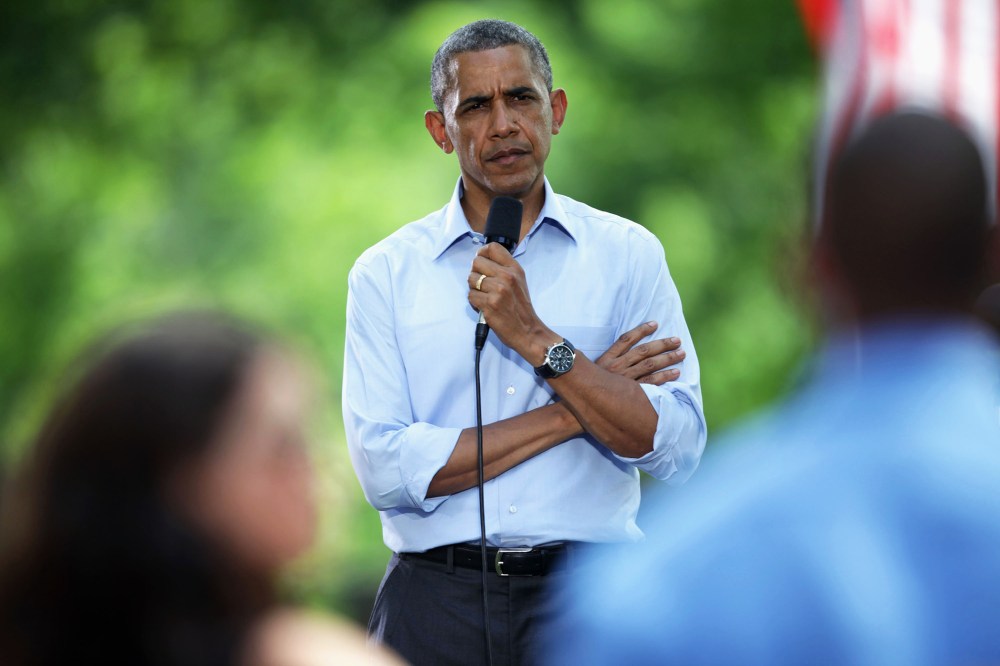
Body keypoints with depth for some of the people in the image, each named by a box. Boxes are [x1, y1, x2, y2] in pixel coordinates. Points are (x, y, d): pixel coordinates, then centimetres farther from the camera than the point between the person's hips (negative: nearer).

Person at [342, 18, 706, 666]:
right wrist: (575, 412, -8)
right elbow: (386, 470, -9)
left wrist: (537, 340, -14)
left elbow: (676, 448, -5)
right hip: (437, 603, 0)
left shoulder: (628, 253, 5)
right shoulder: (386, 272, 3)